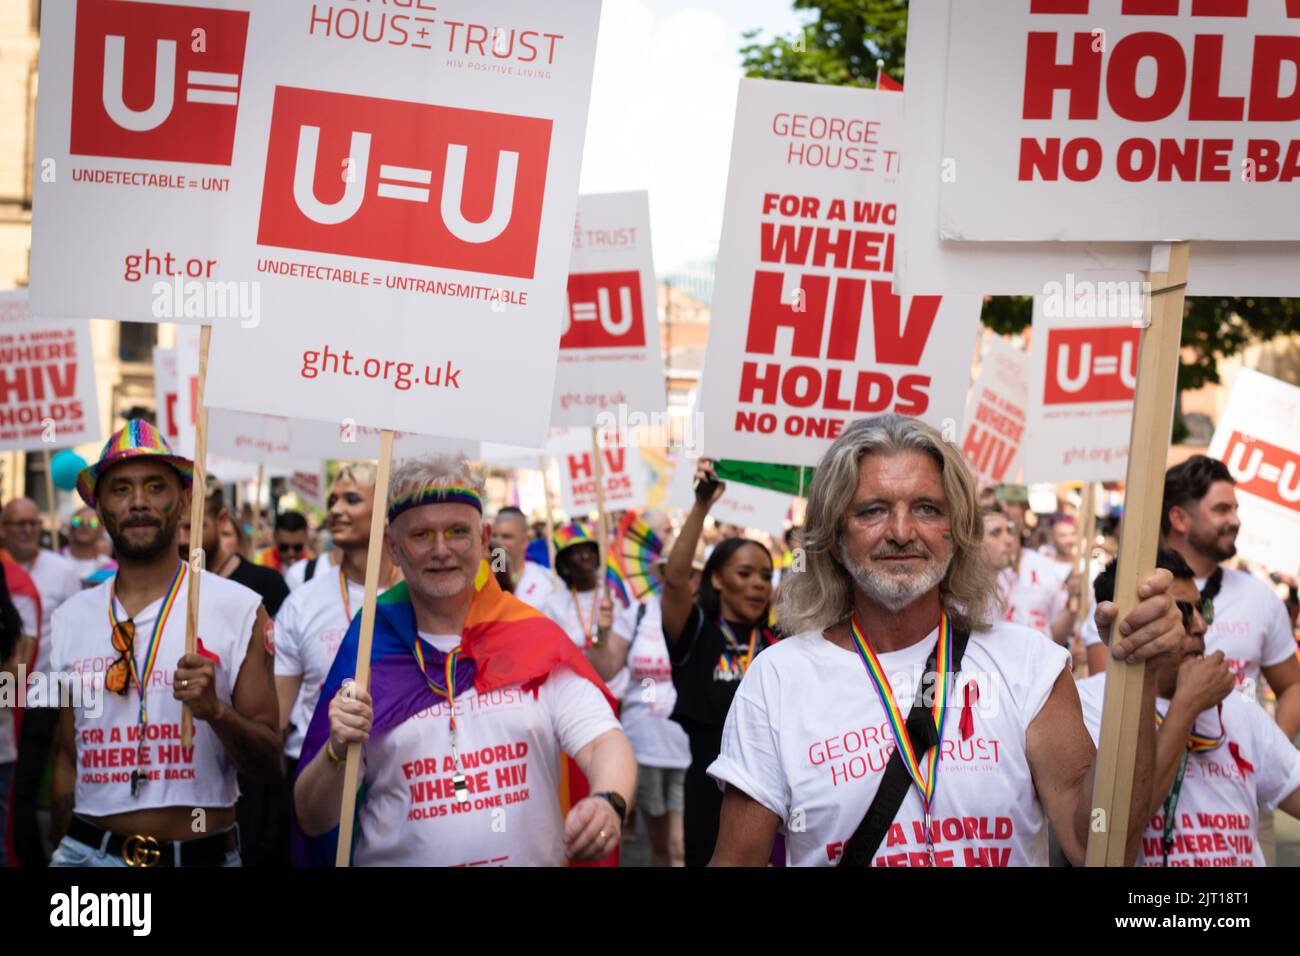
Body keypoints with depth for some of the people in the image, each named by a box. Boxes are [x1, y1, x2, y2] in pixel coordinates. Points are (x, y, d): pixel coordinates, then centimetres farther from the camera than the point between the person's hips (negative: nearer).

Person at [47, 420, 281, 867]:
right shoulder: (71, 618, 5)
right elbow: (69, 757, 12)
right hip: (88, 849, 2)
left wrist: (215, 710, -22)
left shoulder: (239, 608, -6)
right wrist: (62, 852, 9)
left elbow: (268, 765, -6)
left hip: (205, 854, -2)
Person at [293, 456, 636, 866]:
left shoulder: (537, 640, 3)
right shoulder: (366, 654, 2)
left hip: (536, 857, 1)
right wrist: (338, 751, -14)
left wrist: (609, 801, -26)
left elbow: (604, 742, -6)